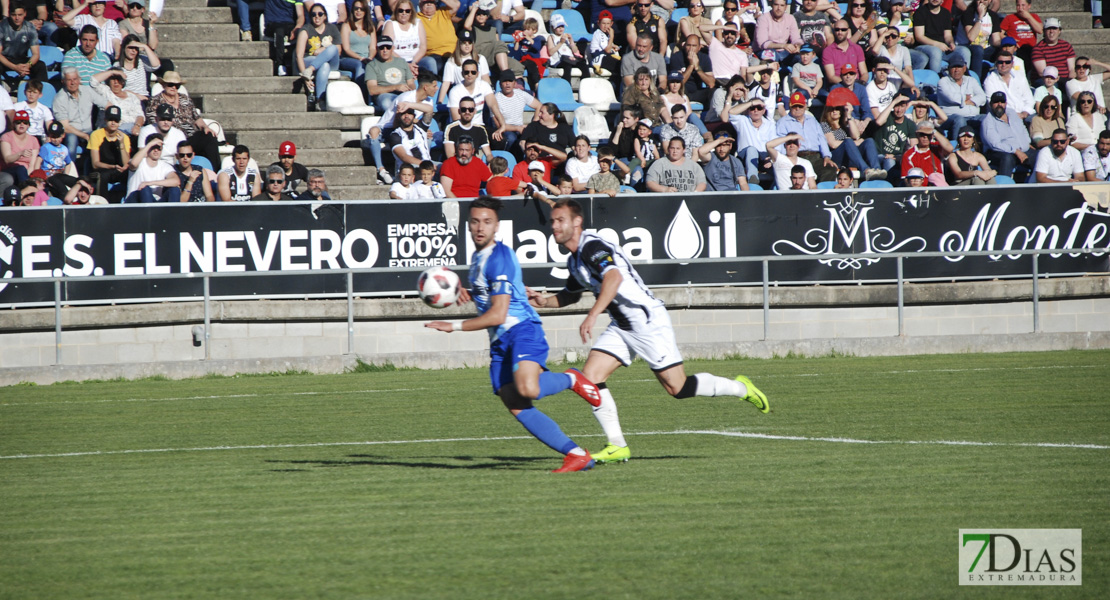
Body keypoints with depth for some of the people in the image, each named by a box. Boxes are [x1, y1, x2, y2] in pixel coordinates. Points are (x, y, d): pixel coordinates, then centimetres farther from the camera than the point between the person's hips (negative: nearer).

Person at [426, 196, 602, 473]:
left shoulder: (499, 257, -12)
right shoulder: (477, 256, 17)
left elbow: (497, 315, -16)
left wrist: (454, 326, -10)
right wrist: (470, 295, 14)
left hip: (522, 329, -9)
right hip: (499, 343, 9)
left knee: (527, 388, -34)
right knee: (517, 408, -7)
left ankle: (571, 379, -2)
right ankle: (577, 455, -6)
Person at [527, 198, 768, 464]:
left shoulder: (592, 247, -20)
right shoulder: (574, 260, 11)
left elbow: (614, 277, -39)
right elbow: (571, 294, 29)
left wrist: (592, 315, -51)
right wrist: (545, 301, 8)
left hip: (648, 320, -9)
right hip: (621, 328, 9)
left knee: (678, 388, -5)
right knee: (589, 378, -7)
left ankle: (741, 388, 17)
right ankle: (617, 447, -2)